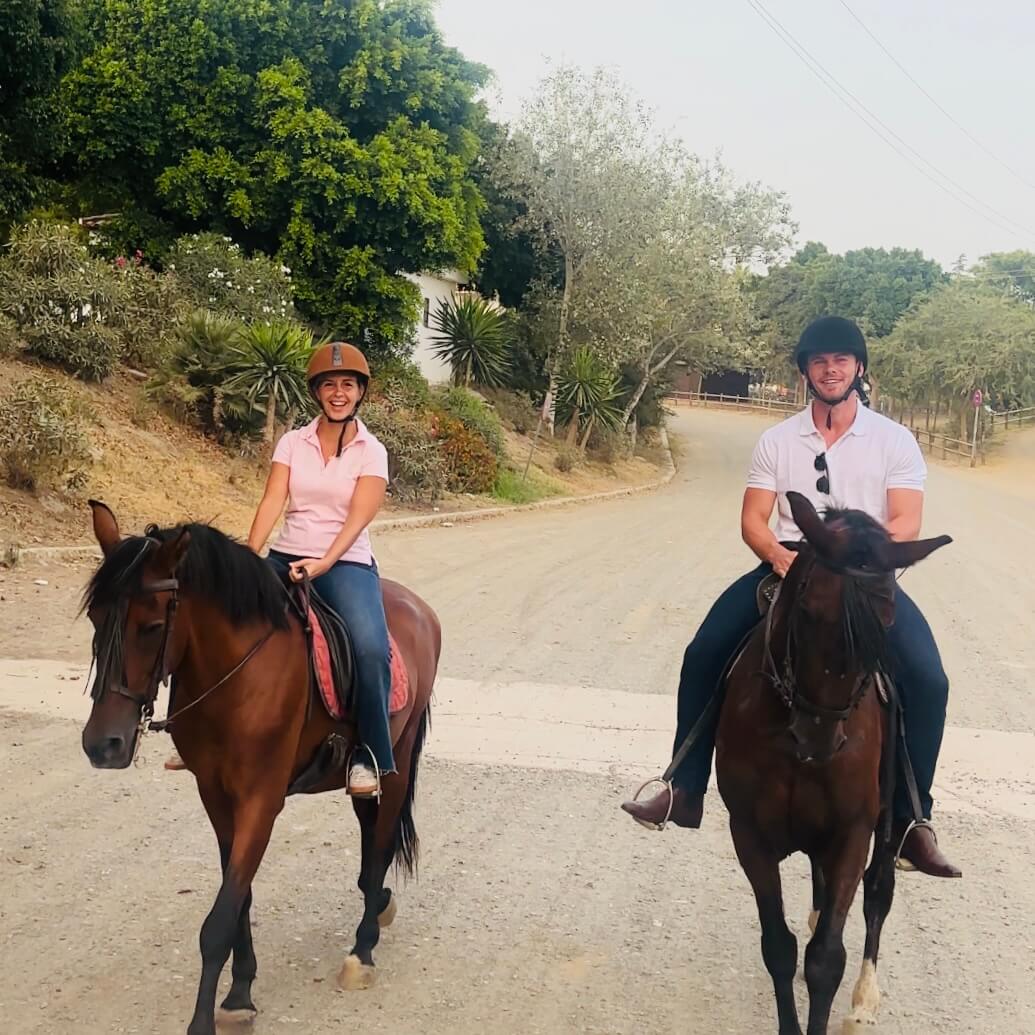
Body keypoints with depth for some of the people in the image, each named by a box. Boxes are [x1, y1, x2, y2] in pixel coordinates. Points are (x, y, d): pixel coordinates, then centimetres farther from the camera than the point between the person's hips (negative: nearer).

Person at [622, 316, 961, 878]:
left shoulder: (894, 440, 4)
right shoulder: (777, 440, 9)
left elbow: (906, 523, -4)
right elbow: (752, 520, 5)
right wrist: (780, 556, -17)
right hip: (788, 566, 2)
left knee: (927, 679, -25)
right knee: (703, 655, -15)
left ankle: (911, 819, -13)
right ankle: (685, 791, -5)